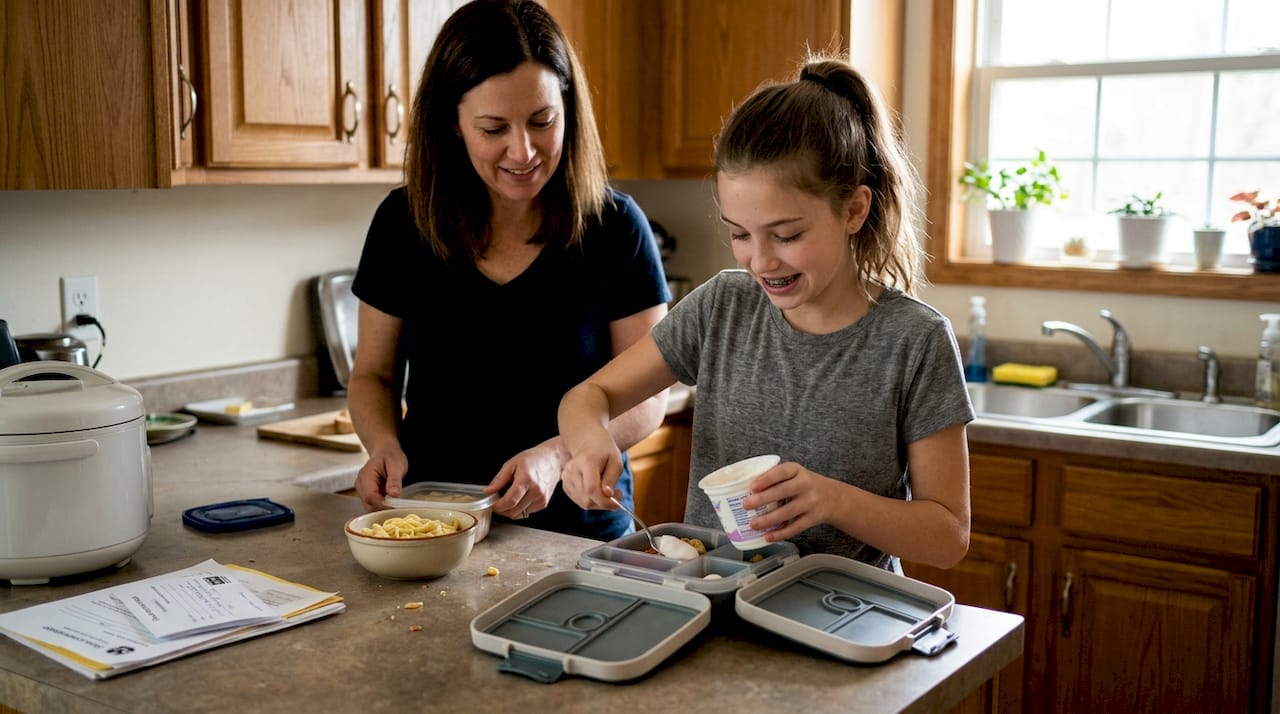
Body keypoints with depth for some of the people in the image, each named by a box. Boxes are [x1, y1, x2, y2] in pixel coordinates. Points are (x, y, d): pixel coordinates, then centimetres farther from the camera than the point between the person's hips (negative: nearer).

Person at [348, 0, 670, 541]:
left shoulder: (613, 226, -4)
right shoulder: (404, 223, 2)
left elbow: (647, 396, -1)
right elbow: (373, 376, 13)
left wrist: (558, 454, -18)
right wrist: (385, 446, -8)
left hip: (578, 532, -1)